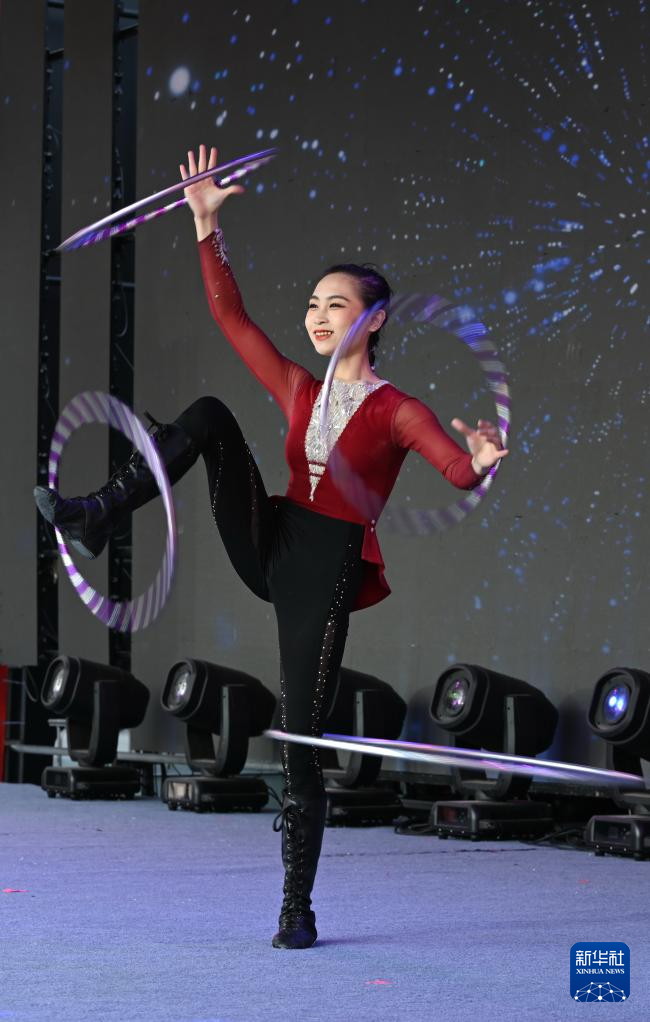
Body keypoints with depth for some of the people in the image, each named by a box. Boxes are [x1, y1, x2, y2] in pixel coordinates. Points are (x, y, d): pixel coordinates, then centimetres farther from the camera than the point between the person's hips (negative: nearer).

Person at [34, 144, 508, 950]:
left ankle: (297, 909, 8)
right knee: (210, 416, -13)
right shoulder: (299, 391, 11)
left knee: (301, 744, -4)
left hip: (327, 572, -4)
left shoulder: (395, 411, -3)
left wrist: (482, 462, -39)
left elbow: (461, 472, -15)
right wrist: (207, 225, 4)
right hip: (268, 546, 4)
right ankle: (94, 520, -20)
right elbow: (229, 314, 9)